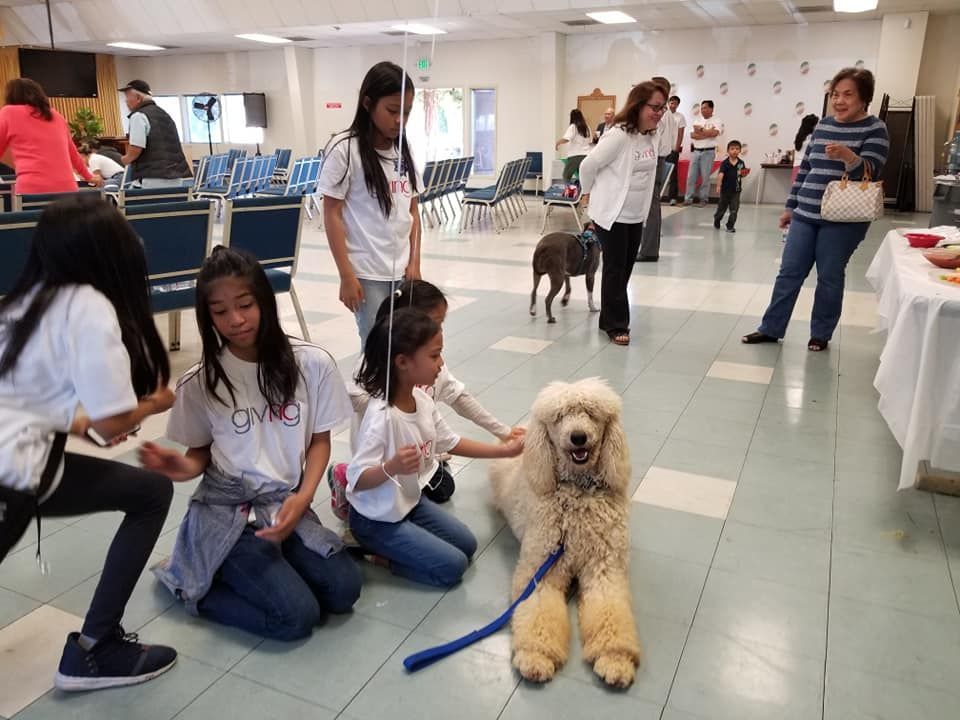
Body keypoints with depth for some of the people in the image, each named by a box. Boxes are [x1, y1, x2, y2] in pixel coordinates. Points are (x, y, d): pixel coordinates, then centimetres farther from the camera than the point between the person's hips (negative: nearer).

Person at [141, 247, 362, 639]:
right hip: (226, 514, -3)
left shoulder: (312, 364, -7)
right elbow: (201, 451, 5)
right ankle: (191, 584, 8)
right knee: (297, 616, -17)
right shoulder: (199, 382, -8)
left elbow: (320, 440, 3)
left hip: (287, 506, 3)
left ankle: (244, 571, 10)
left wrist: (303, 496, -13)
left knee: (343, 589, -15)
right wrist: (186, 467, -19)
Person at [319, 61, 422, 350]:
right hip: (367, 273, -5)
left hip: (402, 270, 5)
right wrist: (346, 275, -12)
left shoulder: (404, 150, 8)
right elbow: (332, 215, -8)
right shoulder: (344, 149, -8)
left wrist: (415, 262, 3)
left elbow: (413, 211, 12)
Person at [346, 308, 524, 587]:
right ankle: (374, 551, 4)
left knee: (467, 545, 13)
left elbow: (451, 442, 7)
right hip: (377, 519, -8)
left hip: (411, 501, 8)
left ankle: (391, 548, 19)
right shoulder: (381, 416, -33)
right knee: (452, 566, -9)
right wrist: (391, 468, -48)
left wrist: (502, 450, 4)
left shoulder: (422, 399, -8)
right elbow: (357, 480, -29)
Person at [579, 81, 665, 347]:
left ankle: (610, 320, 23)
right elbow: (588, 166, -14)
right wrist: (593, 194, 0)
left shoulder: (651, 137, 5)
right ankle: (616, 325, 9)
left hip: (636, 216, 8)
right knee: (614, 270, -1)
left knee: (625, 270, 11)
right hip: (612, 214, -7)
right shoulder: (618, 135, -20)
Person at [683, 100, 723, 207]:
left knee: (705, 177, -2)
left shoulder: (716, 121, 0)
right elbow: (692, 135, 0)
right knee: (691, 176, 1)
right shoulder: (697, 121, 13)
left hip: (708, 152, -4)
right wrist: (707, 133, -9)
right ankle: (688, 198, 6)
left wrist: (700, 130, -7)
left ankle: (703, 199, 5)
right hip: (696, 151, 4)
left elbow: (714, 133, -18)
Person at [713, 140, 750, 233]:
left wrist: (744, 174, -13)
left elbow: (742, 175, 11)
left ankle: (730, 226, 9)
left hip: (736, 190, 2)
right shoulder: (725, 163, -13)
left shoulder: (741, 163, -1)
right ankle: (716, 221, 40)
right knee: (722, 208, 15)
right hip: (725, 189, -2)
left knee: (734, 209, -2)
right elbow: (720, 174, -24)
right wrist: (718, 186, -36)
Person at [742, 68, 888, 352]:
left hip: (843, 220, -5)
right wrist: (790, 206, 15)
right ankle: (771, 328, 14)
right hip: (806, 214, 5)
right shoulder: (822, 125, 11)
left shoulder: (875, 129, -5)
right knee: (789, 273, 5)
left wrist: (846, 155, -38)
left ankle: (821, 334, 18)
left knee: (829, 278, 3)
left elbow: (869, 171, -18)